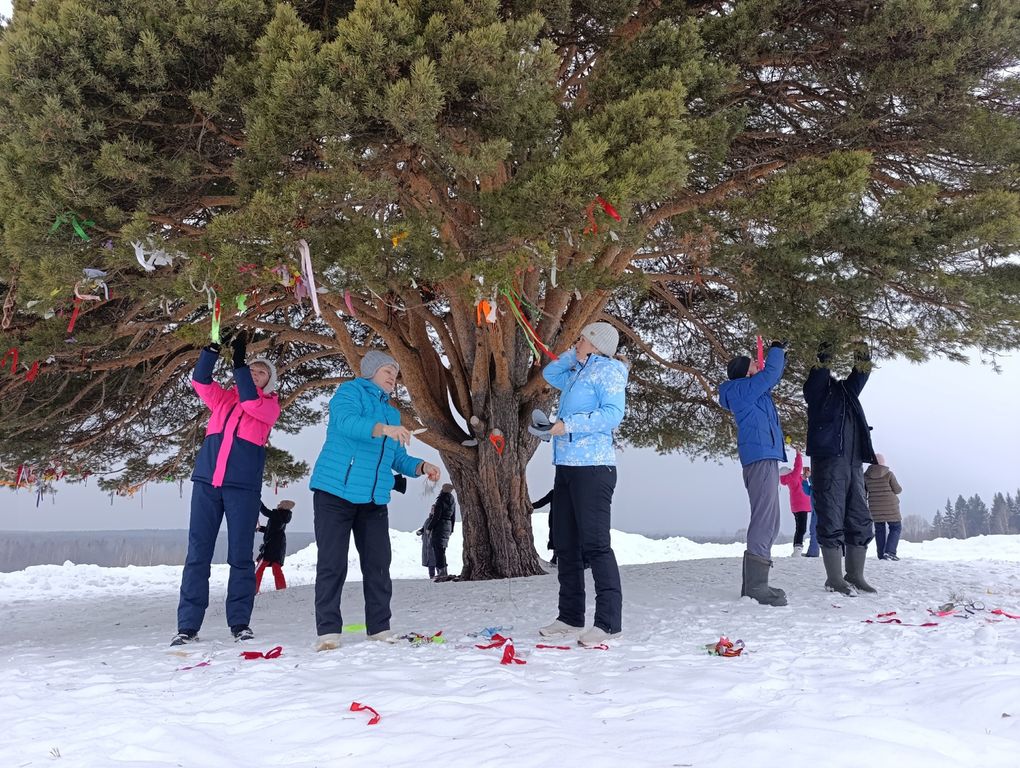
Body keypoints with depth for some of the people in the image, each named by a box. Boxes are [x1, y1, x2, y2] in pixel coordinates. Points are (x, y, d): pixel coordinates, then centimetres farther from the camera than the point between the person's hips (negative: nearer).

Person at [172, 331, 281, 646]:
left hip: (243, 487, -2)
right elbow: (200, 380, 2)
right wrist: (214, 347, -11)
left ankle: (239, 622, 10)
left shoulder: (270, 406, 9)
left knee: (240, 556, 0)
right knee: (197, 554, 0)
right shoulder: (222, 398, 18)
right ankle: (188, 624, 3)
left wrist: (239, 360, -15)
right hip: (207, 482, 2)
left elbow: (250, 402, -11)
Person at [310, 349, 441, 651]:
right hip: (335, 491, -7)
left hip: (374, 499, 7)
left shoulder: (392, 413, 23)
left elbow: (398, 458, 22)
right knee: (332, 563, -6)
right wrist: (383, 429, -37)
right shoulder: (350, 391, 0)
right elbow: (346, 422, -21)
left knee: (378, 563, 5)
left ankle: (379, 627, 13)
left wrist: (421, 467, 2)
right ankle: (328, 631, -2)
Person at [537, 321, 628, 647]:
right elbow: (549, 373, 36)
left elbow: (613, 414, -17)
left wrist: (569, 424, -17)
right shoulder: (577, 374, 21)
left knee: (594, 544, -12)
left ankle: (609, 621, -9)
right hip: (566, 466, 9)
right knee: (565, 544, 11)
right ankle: (570, 617, 19)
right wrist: (574, 355, 20)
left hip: (593, 468, -9)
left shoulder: (607, 370, -4)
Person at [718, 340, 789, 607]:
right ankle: (756, 586, -23)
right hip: (761, 457, -11)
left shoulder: (749, 391, 22)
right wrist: (777, 348, 10)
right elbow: (770, 372, -7)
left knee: (766, 522, 10)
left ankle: (753, 584, 11)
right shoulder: (743, 389, -5)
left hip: (762, 458, 11)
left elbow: (772, 375, 38)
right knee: (764, 520, -17)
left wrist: (781, 353, 31)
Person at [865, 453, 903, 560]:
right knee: (896, 528, 7)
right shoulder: (889, 474, -10)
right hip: (890, 507, -4)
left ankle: (881, 555, 11)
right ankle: (889, 551, -8)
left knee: (879, 529, 13)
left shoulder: (866, 475, 0)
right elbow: (897, 490, -5)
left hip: (875, 508, 4)